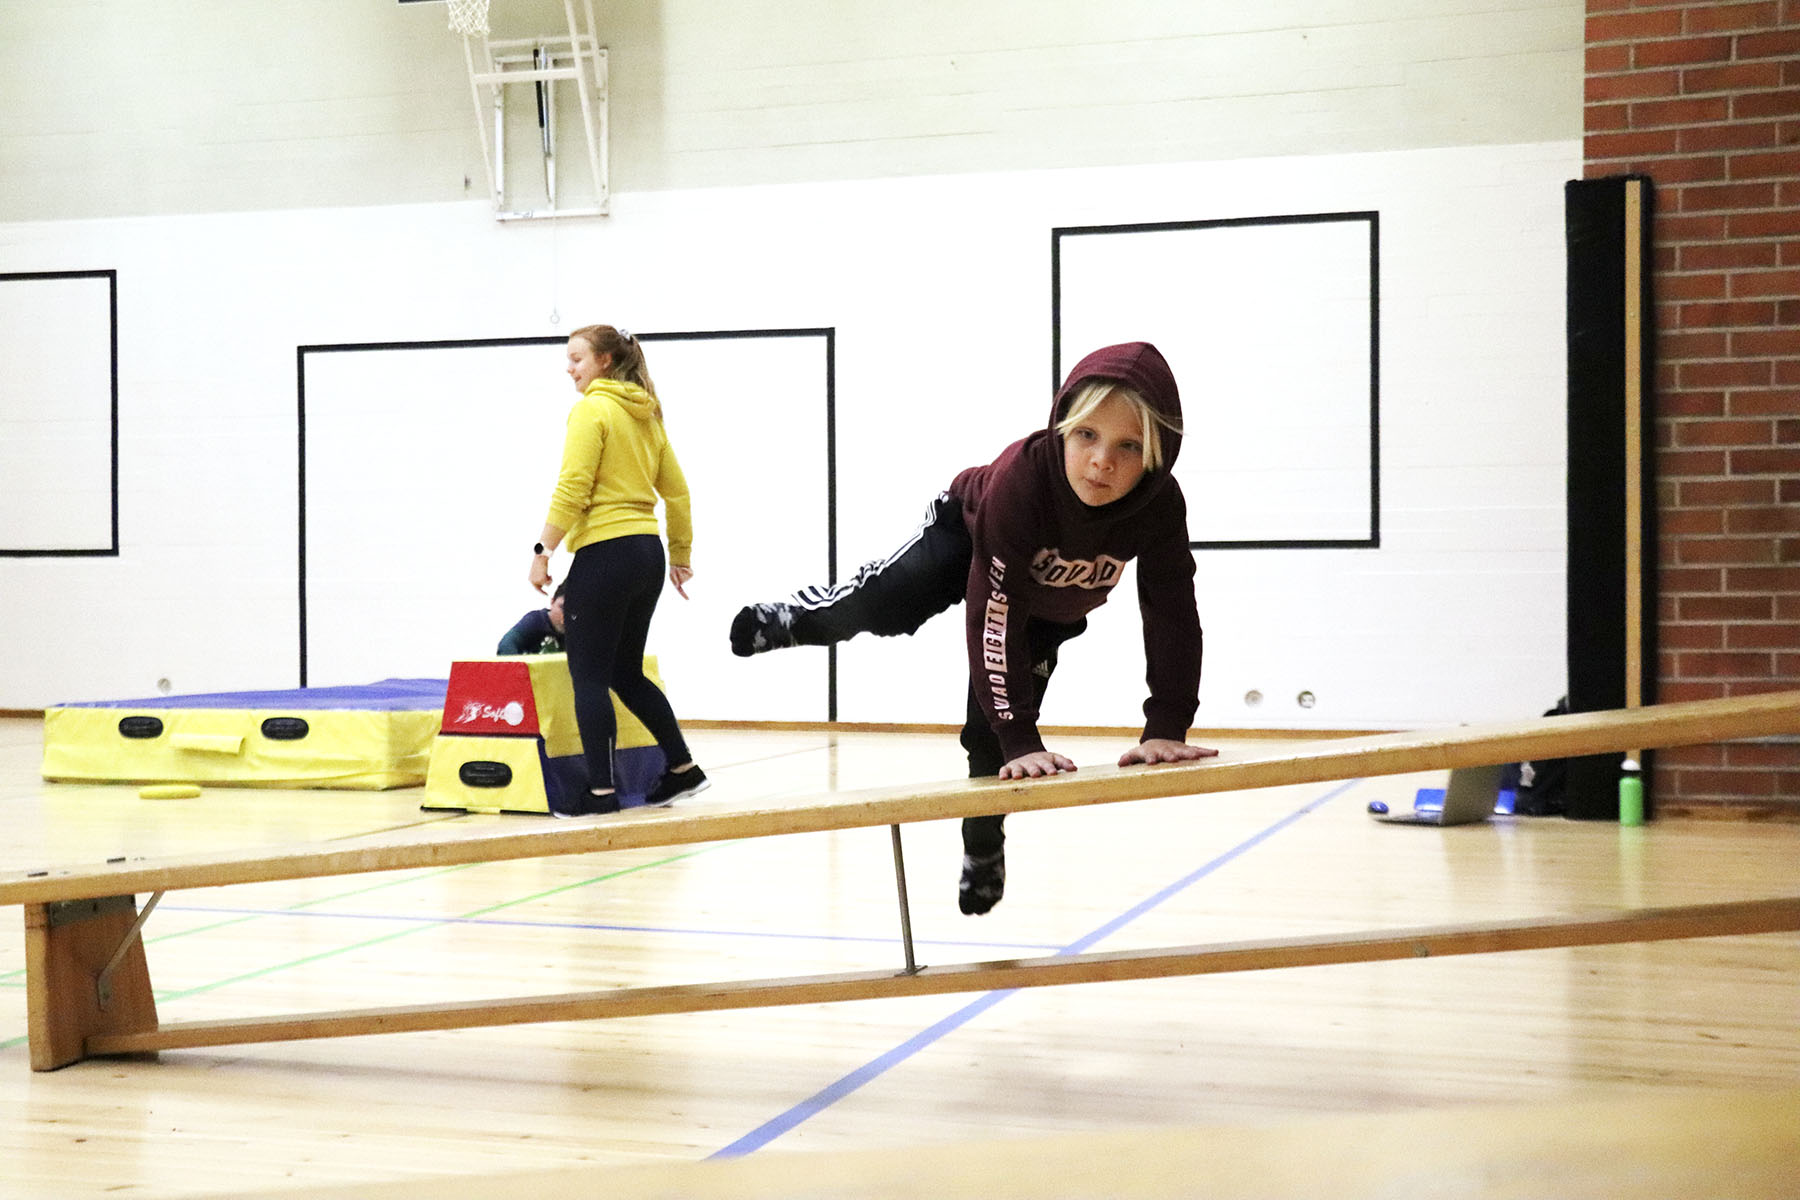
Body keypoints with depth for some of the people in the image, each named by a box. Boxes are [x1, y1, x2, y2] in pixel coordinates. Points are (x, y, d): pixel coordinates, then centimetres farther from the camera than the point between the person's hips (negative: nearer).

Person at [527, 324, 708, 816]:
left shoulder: (592, 410, -9)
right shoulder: (648, 414, 15)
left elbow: (572, 490, -17)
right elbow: (677, 490, 18)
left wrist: (542, 551, -14)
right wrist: (681, 554, 25)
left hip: (603, 554, -8)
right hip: (647, 553, 9)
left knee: (589, 677, -2)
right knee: (626, 672, 19)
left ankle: (601, 791, -2)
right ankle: (682, 769, 21)